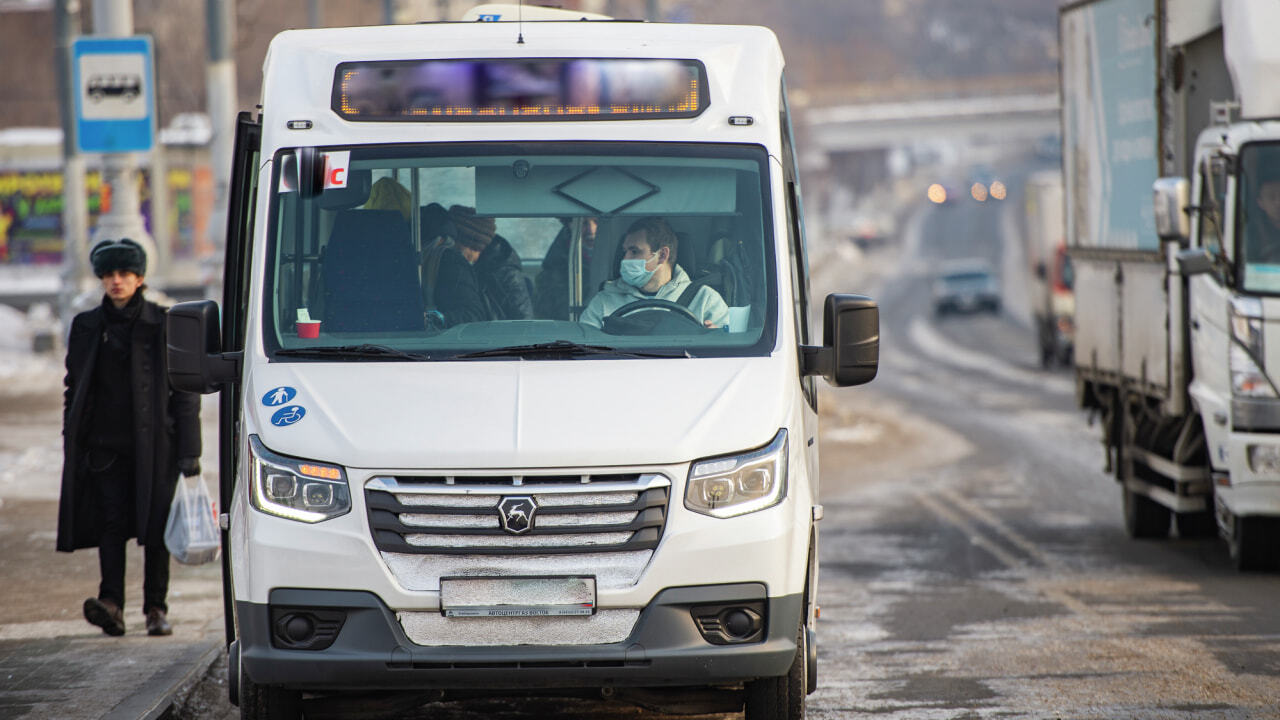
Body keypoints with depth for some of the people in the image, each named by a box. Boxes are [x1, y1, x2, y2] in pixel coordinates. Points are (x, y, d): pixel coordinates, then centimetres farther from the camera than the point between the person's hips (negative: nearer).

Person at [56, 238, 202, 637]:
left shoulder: (164, 325, 2)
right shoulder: (87, 327, 11)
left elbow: (185, 390, 2)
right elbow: (75, 389, 15)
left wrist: (188, 451, -4)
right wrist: (72, 446, 8)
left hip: (154, 442, -2)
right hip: (105, 445, 2)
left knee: (157, 528, 1)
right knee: (112, 522, -10)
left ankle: (156, 608, 9)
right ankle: (111, 604, -19)